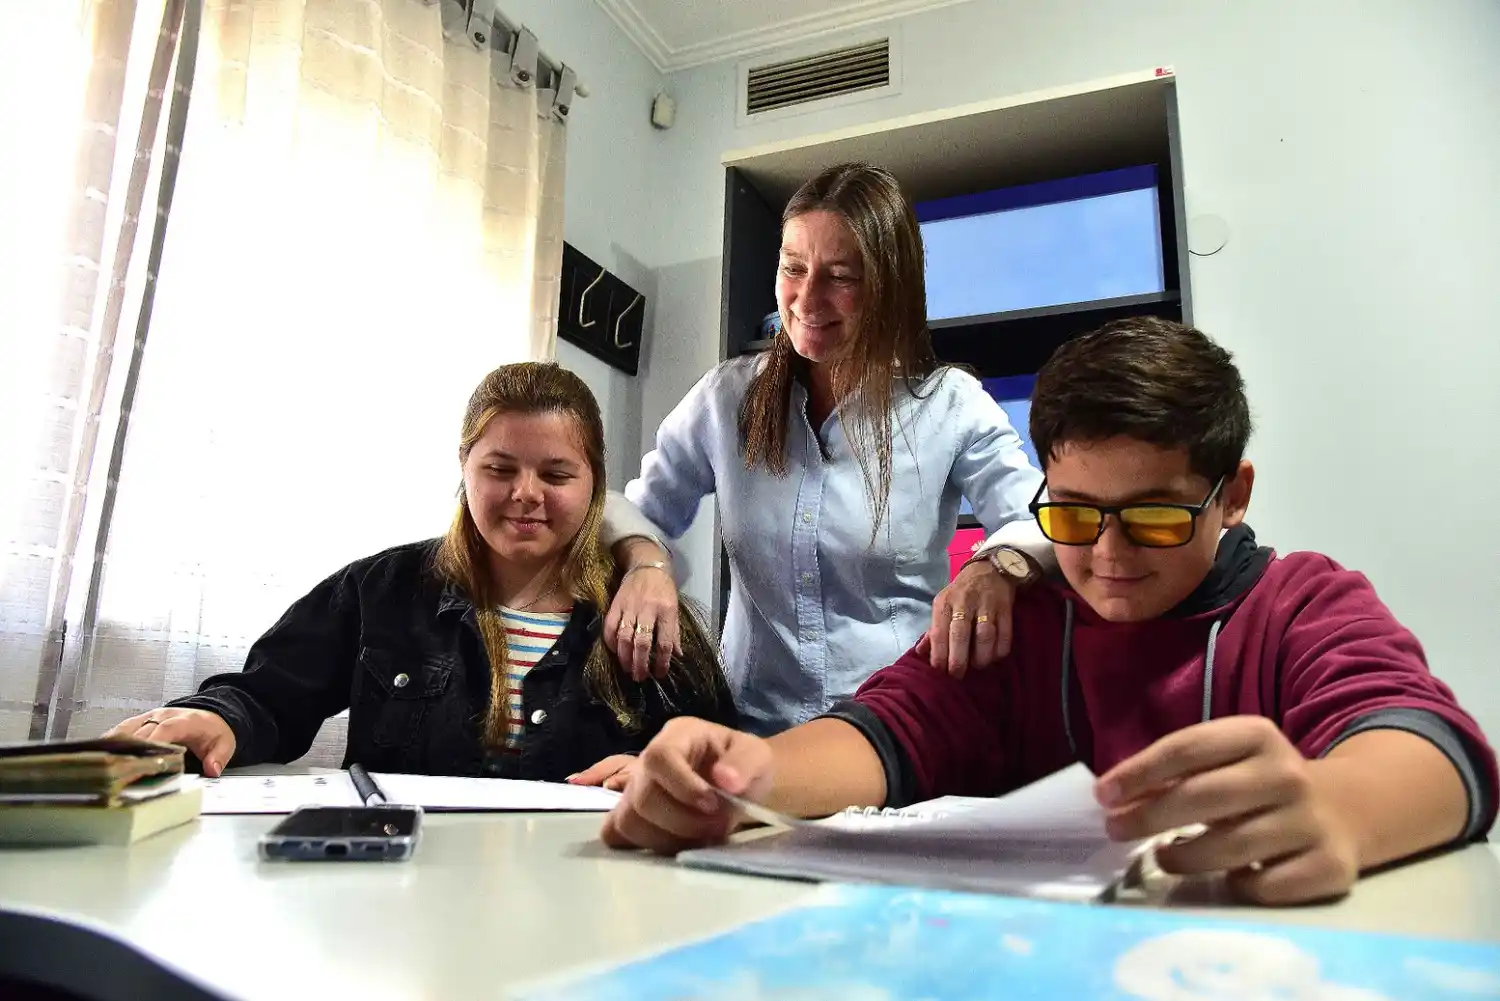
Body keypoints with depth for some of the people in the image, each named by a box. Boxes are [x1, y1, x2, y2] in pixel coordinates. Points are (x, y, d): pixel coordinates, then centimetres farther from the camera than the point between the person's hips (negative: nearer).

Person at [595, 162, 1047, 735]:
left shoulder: (951, 405, -1)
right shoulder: (728, 397, 6)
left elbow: (1046, 525, -9)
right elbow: (636, 511, 11)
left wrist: (997, 567, -32)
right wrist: (646, 563, -13)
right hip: (755, 728, 1)